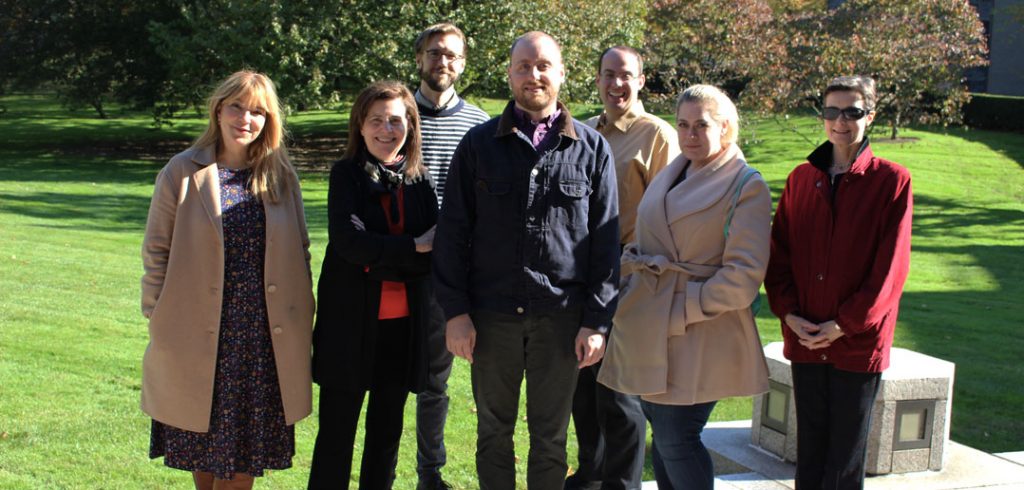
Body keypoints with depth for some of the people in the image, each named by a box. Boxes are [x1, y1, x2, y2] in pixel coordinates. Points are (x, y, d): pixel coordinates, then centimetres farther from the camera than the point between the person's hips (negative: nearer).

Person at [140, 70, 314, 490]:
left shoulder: (281, 177, 5)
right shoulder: (183, 172, -2)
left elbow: (299, 252, 10)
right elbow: (157, 251, 0)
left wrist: (303, 322, 7)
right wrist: (156, 320, -2)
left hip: (264, 339, 2)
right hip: (200, 337, -2)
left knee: (246, 450, 6)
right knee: (202, 440, 10)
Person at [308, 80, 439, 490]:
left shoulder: (420, 179, 4)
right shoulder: (347, 174, -3)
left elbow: (435, 254, -4)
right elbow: (349, 241, -17)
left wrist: (379, 257, -16)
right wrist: (414, 247, -14)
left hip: (404, 324, 3)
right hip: (351, 322, -3)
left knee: (387, 431, 12)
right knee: (337, 432, 4)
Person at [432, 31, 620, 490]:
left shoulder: (591, 148, 4)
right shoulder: (479, 144, 4)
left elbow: (605, 241, 3)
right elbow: (452, 233, 4)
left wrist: (597, 320, -2)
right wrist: (455, 310, -3)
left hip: (561, 316, 0)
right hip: (491, 314, 1)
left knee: (550, 436, 10)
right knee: (493, 431, 11)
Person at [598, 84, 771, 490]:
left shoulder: (746, 187, -7)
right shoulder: (670, 176, 15)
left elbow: (743, 274, -14)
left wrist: (682, 311, -17)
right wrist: (633, 289, 5)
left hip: (697, 335, -7)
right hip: (649, 330, 7)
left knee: (675, 439, -8)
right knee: (663, 437, 11)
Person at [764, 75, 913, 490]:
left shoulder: (892, 181, -4)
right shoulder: (801, 179, 9)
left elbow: (891, 265, -9)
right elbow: (778, 252, 8)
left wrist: (845, 324, -13)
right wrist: (788, 312, -6)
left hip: (858, 343, -4)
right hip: (804, 341, 4)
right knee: (809, 453, 12)